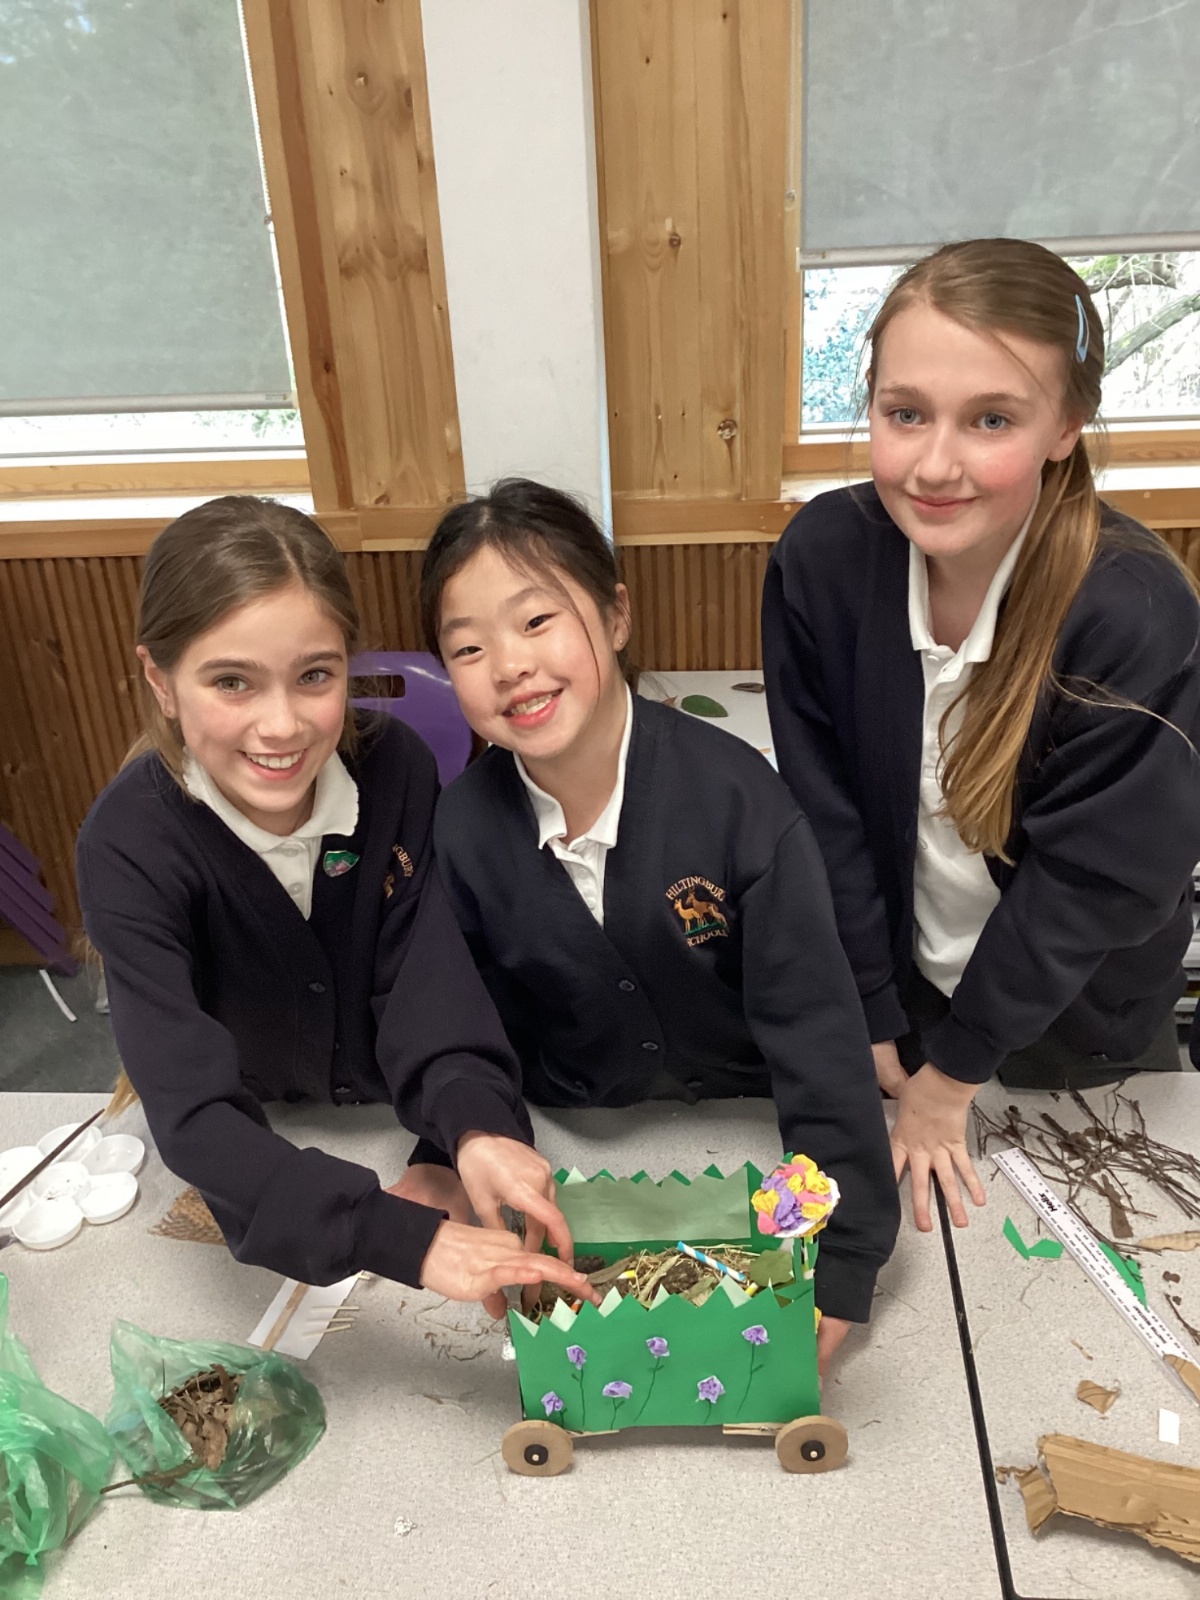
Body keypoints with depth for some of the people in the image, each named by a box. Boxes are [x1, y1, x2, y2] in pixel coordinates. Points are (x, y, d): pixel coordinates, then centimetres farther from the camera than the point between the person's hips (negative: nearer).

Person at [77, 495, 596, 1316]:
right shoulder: (130, 846, -26)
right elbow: (194, 1113, -34)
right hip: (259, 1148, 0)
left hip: (408, 1126, 1)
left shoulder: (396, 766, -18)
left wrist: (477, 1126, -41)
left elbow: (428, 980, -20)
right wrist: (408, 1239, -47)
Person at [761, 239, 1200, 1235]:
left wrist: (953, 1074, -13)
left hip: (1072, 1019, -2)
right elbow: (826, 811, -15)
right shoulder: (824, 557, -22)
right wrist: (875, 1029, -8)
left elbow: (1093, 881, -23)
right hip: (899, 984, 3)